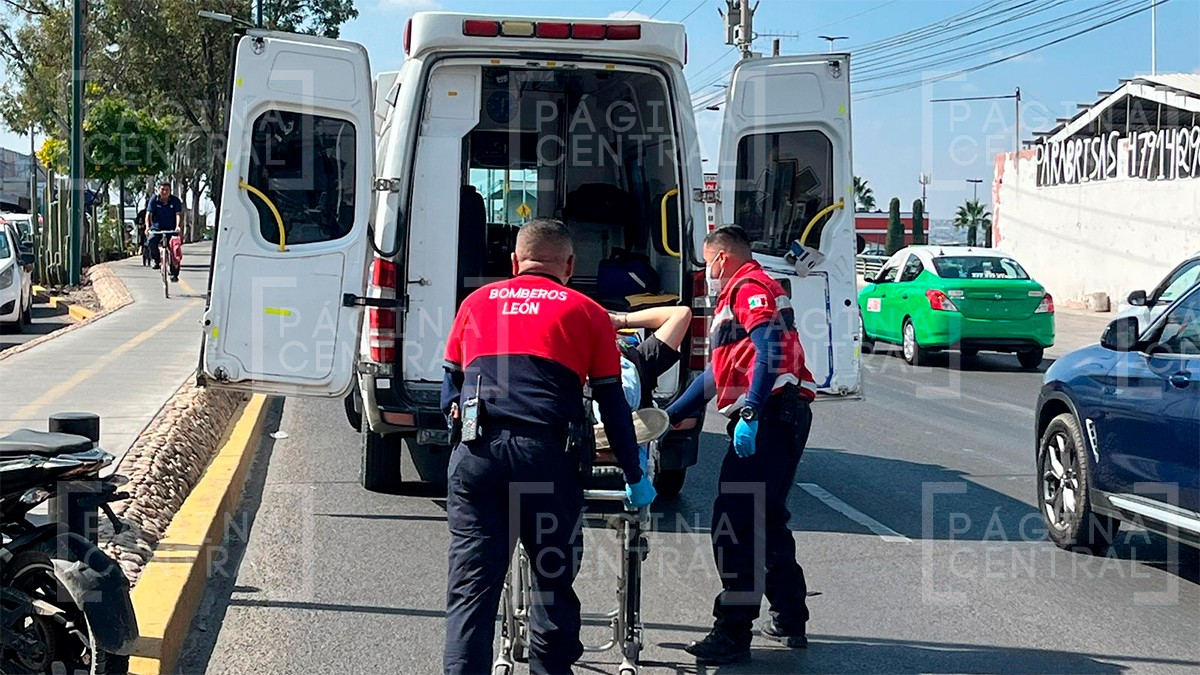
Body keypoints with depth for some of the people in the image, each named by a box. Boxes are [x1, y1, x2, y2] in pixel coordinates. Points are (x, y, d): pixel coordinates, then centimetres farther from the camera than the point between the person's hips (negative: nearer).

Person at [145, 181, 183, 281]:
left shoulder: (175, 201, -3)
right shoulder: (154, 200, -1)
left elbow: (178, 214, -14)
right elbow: (148, 214, -9)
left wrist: (178, 226, -33)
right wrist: (147, 227, -26)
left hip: (171, 229, 0)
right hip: (157, 229, 0)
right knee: (151, 241, -29)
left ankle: (174, 274, -1)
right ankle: (156, 260, -4)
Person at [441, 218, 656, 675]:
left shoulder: (476, 303, 21)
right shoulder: (587, 312, 14)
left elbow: (449, 386, 27)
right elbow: (612, 406, 15)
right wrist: (635, 478, 23)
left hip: (475, 453, 2)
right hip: (547, 455, -1)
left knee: (470, 590, 1)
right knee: (554, 583, 13)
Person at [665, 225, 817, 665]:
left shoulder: (749, 287, -3)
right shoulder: (739, 294, 29)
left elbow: (771, 350, -20)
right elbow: (720, 372, 34)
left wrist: (749, 415, -27)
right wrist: (669, 416, 35)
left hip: (771, 411, -11)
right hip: (784, 415, 11)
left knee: (734, 525, -10)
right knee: (766, 521, 17)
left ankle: (732, 633, -10)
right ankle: (790, 621, 23)